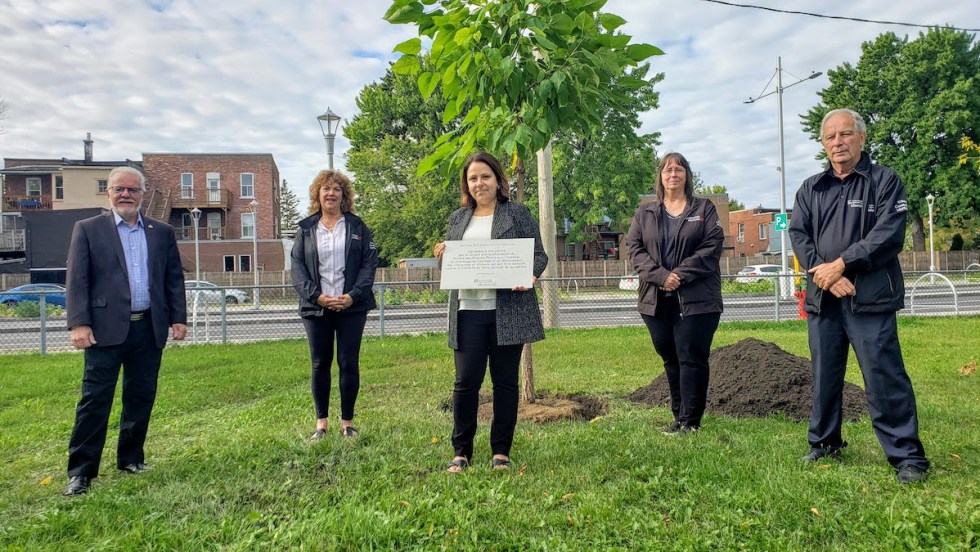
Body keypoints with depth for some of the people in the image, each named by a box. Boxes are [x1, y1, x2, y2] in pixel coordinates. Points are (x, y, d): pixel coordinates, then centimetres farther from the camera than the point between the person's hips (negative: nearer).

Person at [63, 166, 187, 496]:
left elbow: (174, 278, 12)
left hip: (150, 329, 3)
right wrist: (79, 323, -11)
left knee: (141, 397, 10)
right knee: (95, 399, 0)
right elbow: (77, 280, -2)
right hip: (106, 329, -3)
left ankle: (131, 458, 25)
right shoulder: (88, 229, 4)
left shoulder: (163, 232, 11)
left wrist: (178, 317, 5)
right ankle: (81, 471, 10)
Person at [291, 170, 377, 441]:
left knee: (349, 363, 2)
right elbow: (297, 266, 2)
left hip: (352, 306, -1)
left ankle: (347, 421, 14)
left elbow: (369, 263, 0)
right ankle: (321, 422, 18)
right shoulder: (305, 228, 9)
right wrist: (316, 296, -12)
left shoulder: (357, 227, 7)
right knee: (320, 365, 7)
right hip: (316, 307, 1)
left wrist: (353, 296, -12)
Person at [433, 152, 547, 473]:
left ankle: (501, 452, 19)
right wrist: (441, 256, -3)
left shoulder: (517, 214, 4)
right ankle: (461, 451, 16)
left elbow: (539, 255, 1)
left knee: (505, 381, 6)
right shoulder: (458, 218, 15)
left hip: (507, 311, -2)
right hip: (468, 311, 2)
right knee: (466, 381, 1)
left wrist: (530, 275, -19)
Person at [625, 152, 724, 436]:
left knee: (691, 358, -4)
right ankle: (679, 416, 20)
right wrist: (661, 276, -13)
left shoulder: (704, 209, 8)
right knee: (670, 359, 9)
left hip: (696, 298, -3)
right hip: (657, 299, 3)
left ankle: (690, 421, 4)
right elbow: (634, 248, 2)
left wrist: (680, 274, -14)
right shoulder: (645, 213, 13)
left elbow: (712, 246, -3)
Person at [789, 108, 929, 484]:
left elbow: (889, 235, -9)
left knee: (884, 378, -5)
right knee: (824, 376, 11)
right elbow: (797, 234, 3)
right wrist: (822, 272, -13)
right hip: (822, 298, 4)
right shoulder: (811, 189, 14)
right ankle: (825, 443, 25)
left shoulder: (885, 181, 3)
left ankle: (907, 456, 6)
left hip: (870, 299, -4)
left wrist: (840, 264, -15)